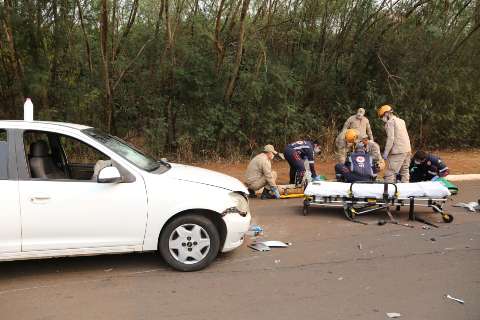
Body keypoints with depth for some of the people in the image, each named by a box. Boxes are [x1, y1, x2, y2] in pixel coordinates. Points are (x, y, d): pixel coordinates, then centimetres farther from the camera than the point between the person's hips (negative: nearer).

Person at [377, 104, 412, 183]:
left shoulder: (390, 122, -7)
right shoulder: (401, 121, 19)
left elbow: (390, 139, -15)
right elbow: (406, 137, 20)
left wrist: (386, 153, -12)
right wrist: (409, 151, 21)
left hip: (398, 152, -9)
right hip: (407, 150, 9)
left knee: (389, 173, -8)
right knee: (405, 171, 15)